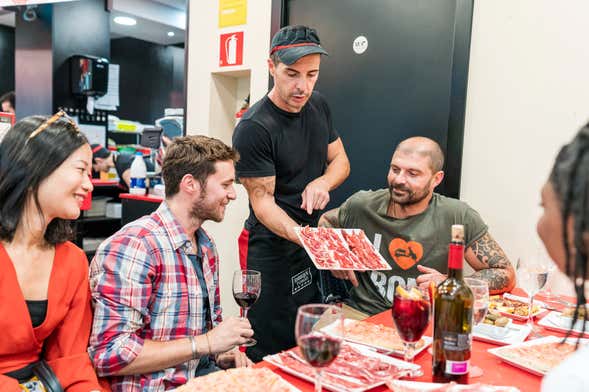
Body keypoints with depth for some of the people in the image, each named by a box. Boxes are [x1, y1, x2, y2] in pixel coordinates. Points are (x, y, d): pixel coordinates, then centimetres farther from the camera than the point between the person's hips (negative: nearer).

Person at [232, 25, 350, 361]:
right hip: (274, 248, -6)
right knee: (271, 354, 2)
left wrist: (322, 182, -12)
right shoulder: (254, 128, -19)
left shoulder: (318, 105, 4)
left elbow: (340, 160, 11)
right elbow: (263, 201, -17)